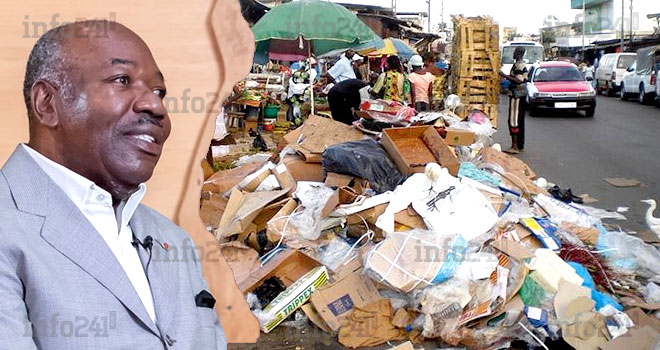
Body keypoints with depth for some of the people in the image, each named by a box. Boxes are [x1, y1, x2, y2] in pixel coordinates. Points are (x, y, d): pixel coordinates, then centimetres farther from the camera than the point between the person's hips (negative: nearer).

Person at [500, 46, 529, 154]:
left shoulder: (518, 65, -17)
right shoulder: (523, 64, 16)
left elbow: (518, 81, -26)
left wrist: (505, 76, -22)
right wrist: (508, 77, 22)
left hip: (517, 94, -11)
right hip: (522, 93, 11)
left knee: (513, 120, -10)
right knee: (520, 120, 13)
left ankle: (515, 146, -11)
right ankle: (520, 145, 19)